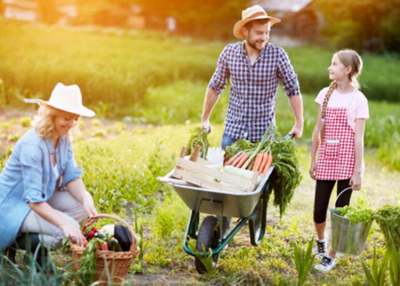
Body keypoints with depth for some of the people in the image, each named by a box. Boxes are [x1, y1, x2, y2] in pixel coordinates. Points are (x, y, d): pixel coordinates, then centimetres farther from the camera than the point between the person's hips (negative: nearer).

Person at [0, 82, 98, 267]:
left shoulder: (63, 139, -2)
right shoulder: (32, 145, -28)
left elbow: (72, 176, -1)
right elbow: (34, 199, -31)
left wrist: (85, 197, -23)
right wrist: (64, 224, -41)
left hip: (41, 198, 9)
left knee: (83, 207, -10)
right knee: (67, 229, -25)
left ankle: (36, 243, 1)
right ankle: (17, 242, -4)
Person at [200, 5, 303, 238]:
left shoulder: (277, 55, -10)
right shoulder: (229, 53, -4)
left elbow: (293, 89, -2)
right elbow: (215, 87, 8)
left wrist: (299, 124, -3)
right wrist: (205, 119, 13)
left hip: (264, 130, -1)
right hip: (234, 127, 1)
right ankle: (222, 229, 10)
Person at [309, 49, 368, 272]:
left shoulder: (358, 100, -7)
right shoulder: (326, 94, 6)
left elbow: (358, 138, -8)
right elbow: (318, 130, 11)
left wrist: (358, 172, -10)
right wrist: (313, 160, 11)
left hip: (347, 162, -4)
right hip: (326, 161, 4)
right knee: (319, 211, 5)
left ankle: (331, 257, 15)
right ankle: (321, 239, 36)